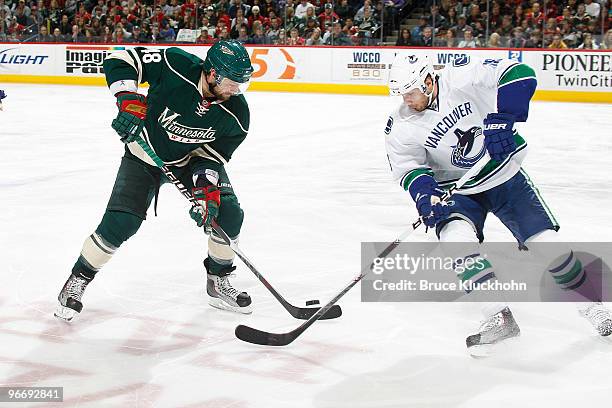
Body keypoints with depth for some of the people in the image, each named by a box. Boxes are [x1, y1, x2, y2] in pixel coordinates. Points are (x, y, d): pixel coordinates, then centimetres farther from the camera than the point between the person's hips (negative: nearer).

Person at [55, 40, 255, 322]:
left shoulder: (236, 114, -22)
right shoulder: (175, 65, -31)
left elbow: (211, 156, -13)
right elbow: (121, 60, -20)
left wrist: (206, 188, -28)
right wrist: (129, 101, -33)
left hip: (193, 159, 3)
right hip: (145, 153, -3)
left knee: (228, 213, -12)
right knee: (119, 224, -15)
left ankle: (218, 282, 11)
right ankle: (78, 280, 8)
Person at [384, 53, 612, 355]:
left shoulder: (463, 77, -21)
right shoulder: (400, 127, -12)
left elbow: (519, 75, -25)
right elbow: (409, 168, -13)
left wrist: (501, 119, -35)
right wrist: (426, 195, -33)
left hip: (504, 175, -1)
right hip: (457, 191, 1)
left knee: (546, 243, -3)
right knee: (456, 239, -27)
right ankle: (499, 318, -18)